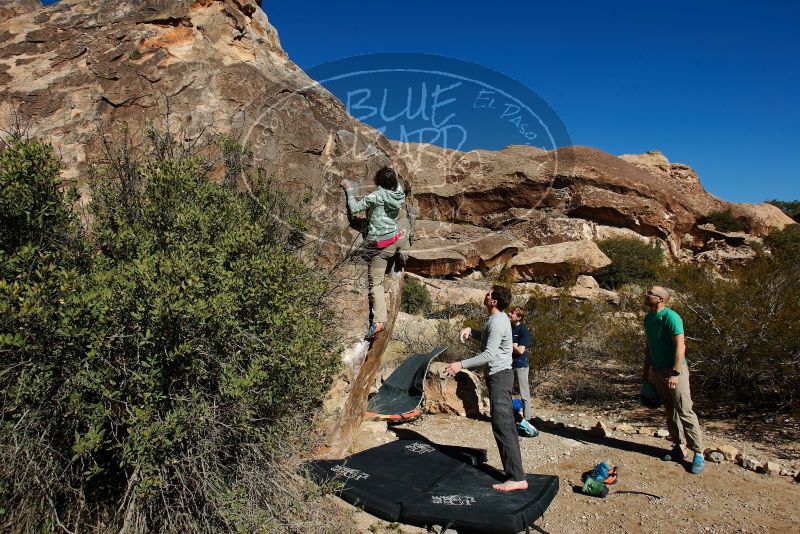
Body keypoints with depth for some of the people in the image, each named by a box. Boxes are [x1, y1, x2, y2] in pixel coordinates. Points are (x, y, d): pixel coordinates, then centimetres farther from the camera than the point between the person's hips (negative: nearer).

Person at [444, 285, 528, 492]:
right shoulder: (497, 318, 11)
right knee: (507, 424, 14)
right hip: (501, 374, 11)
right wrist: (470, 331, 8)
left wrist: (462, 364, -26)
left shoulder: (497, 323, -21)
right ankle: (513, 468, 22)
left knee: (502, 425, -11)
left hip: (499, 376, -11)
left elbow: (488, 355, -27)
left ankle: (517, 478, -9)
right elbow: (486, 338, 27)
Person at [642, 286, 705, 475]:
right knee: (670, 411, 13)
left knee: (685, 411, -7)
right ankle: (680, 448, 23)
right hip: (657, 371, 8)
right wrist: (646, 369, 18)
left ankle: (698, 454, 1)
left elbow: (680, 346, -21)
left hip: (675, 370, -8)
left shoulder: (671, 317, -17)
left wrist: (675, 373, -25)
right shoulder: (648, 318, 9)